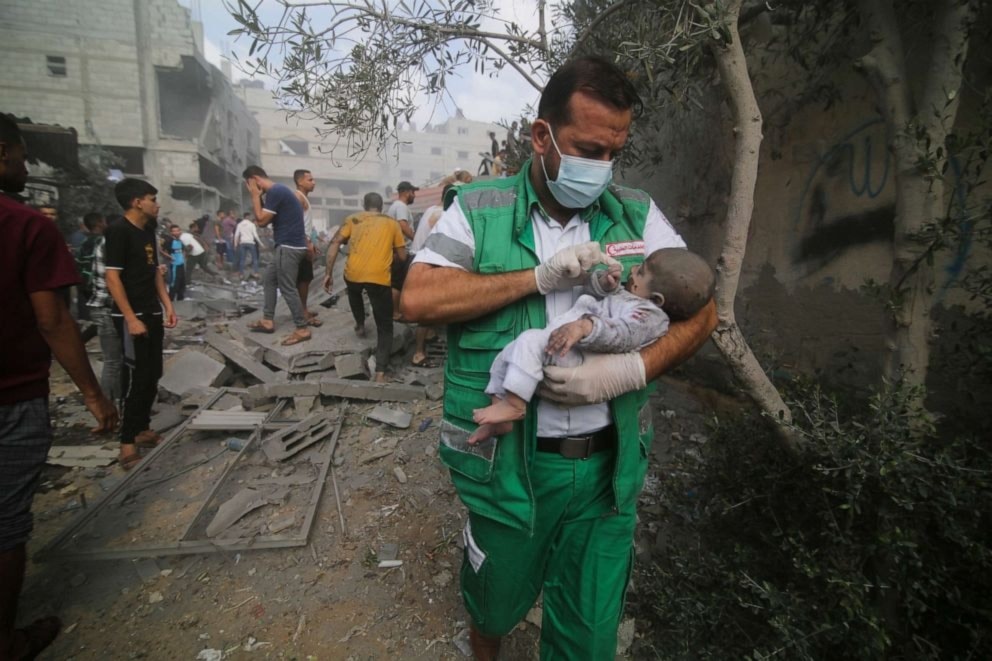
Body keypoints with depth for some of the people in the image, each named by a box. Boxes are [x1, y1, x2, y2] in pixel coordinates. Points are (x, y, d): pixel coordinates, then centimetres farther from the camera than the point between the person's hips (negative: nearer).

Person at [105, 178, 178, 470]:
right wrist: (130, 318, -20)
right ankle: (127, 445, 4)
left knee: (152, 376, 13)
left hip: (153, 312, 8)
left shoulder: (148, 230, 12)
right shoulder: (118, 230, -13)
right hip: (132, 316, -8)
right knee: (135, 378, -5)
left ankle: (142, 429, 26)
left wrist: (167, 304, 11)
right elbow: (112, 277, -17)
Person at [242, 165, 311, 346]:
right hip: (289, 245, 11)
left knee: (287, 288, -6)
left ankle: (302, 329, -1)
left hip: (289, 247, -11)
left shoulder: (275, 192, -15)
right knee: (269, 279, 18)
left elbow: (261, 221, -13)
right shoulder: (278, 190, 17)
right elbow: (268, 218, 20)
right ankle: (268, 320, 25)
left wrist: (255, 197, -5)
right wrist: (258, 198, 10)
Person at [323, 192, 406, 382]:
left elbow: (335, 244, 6)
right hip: (379, 278, -2)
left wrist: (328, 273, 8)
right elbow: (402, 256, 16)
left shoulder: (353, 219, 17)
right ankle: (380, 373, -3)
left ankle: (360, 325, 50)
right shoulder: (392, 223, 16)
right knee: (385, 328, 8)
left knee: (354, 291, 41)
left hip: (353, 274, 2)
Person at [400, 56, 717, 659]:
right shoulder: (479, 210, -4)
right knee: (495, 609, 25)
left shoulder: (638, 215, 3)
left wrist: (632, 370, -17)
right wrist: (539, 277, -21)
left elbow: (702, 310, 1)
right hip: (507, 464, -1)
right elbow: (418, 299, -15)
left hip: (608, 467, 2)